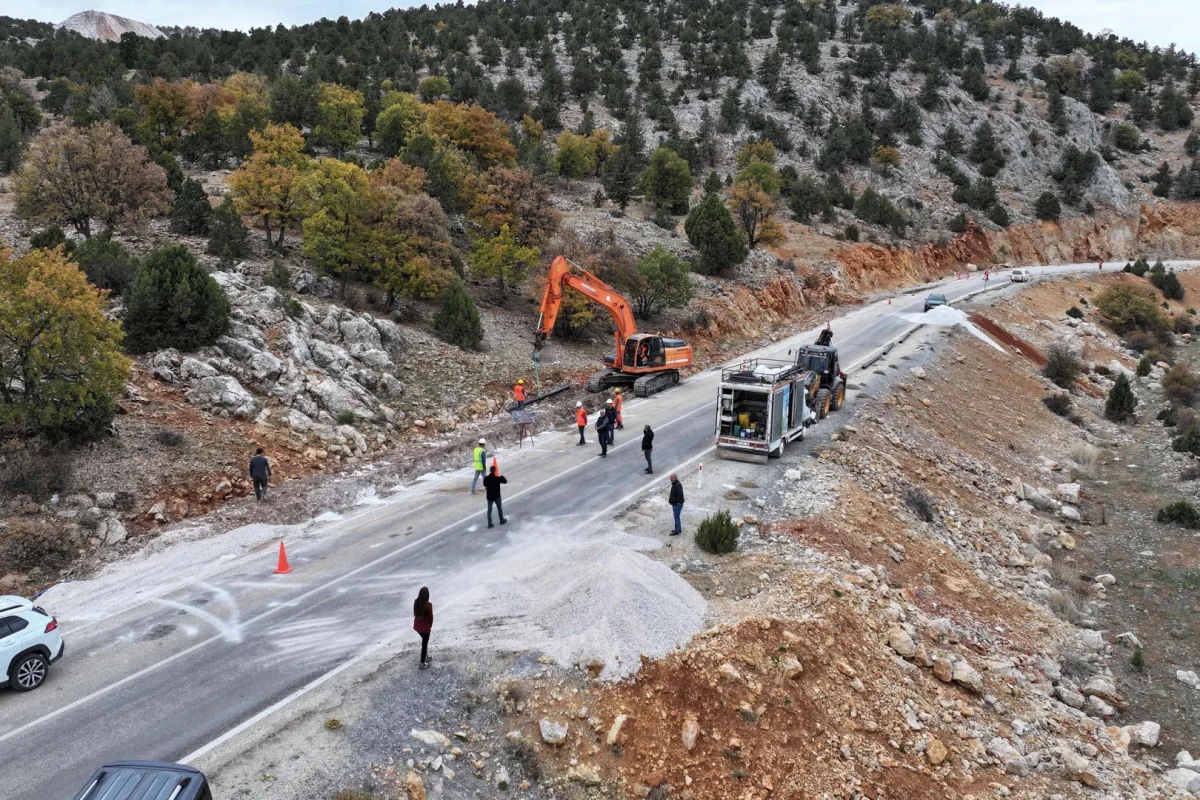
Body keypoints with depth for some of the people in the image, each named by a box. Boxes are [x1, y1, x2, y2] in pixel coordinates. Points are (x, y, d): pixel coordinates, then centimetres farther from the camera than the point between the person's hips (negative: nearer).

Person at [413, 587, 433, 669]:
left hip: (417, 626, 6)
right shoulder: (428, 605, -25)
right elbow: (430, 617, -15)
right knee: (424, 644, 8)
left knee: (424, 641, 28)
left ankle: (425, 656, 42)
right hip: (425, 627, -6)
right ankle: (422, 664, 16)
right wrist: (430, 625, 4)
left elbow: (415, 614, 4)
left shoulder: (416, 602, -8)